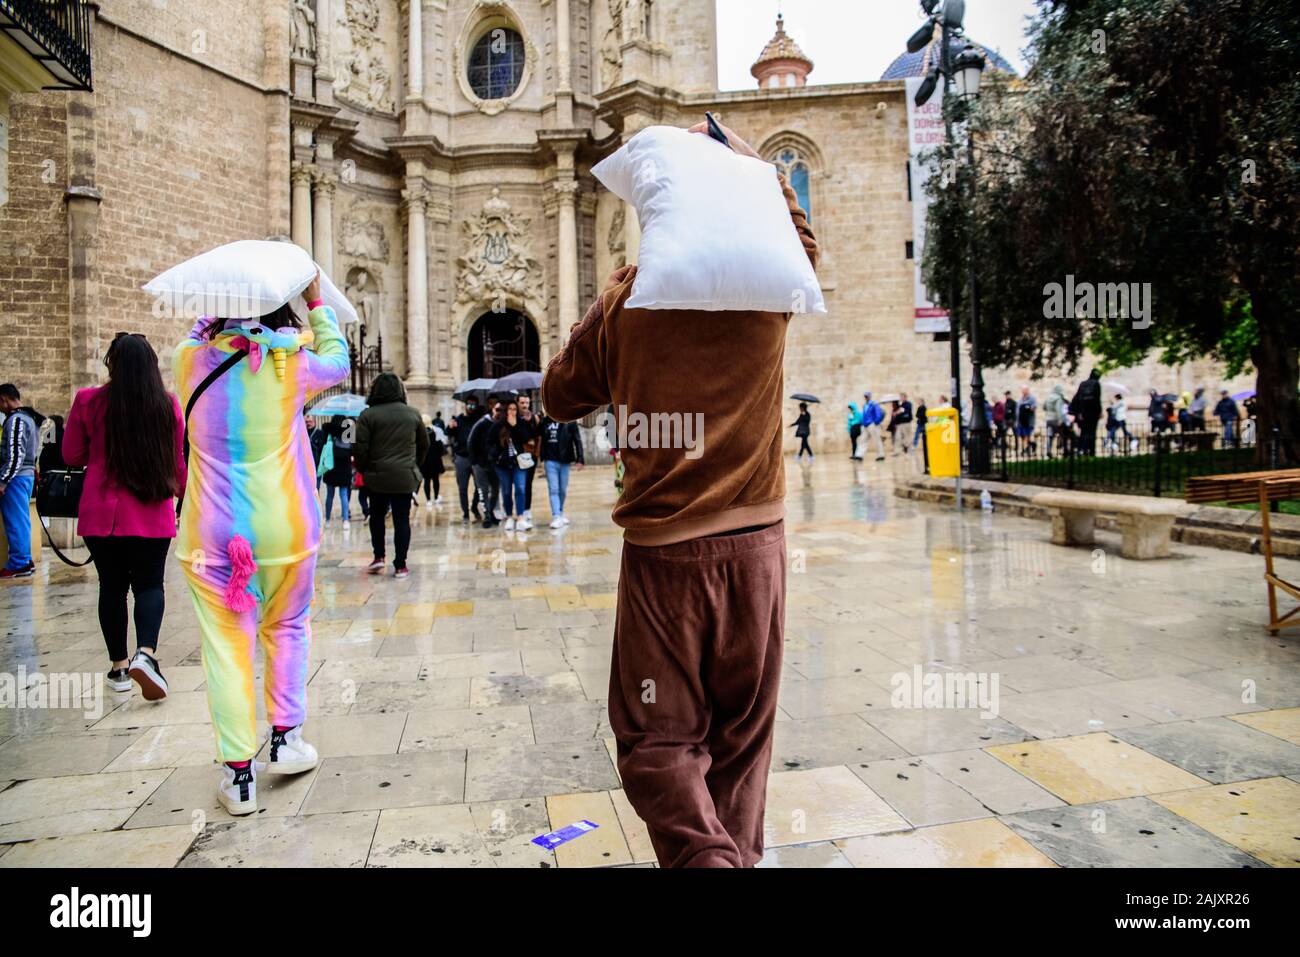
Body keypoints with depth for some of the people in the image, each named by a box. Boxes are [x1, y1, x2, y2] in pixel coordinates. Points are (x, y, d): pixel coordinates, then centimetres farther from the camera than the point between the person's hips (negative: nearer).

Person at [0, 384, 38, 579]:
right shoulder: (28, 418, 16)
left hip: (16, 477, -10)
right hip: (27, 474, 10)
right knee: (21, 519, 13)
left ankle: (19, 564, -1)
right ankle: (25, 560, 18)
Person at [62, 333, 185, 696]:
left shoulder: (89, 401, -4)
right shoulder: (168, 404, -2)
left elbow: (72, 456, 6)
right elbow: (177, 462, 6)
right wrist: (184, 496, 20)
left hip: (101, 513, 0)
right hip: (152, 514, 0)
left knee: (112, 586, 12)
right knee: (149, 584, 6)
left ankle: (119, 666, 20)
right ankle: (145, 654, -17)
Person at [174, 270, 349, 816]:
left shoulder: (192, 362, -2)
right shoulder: (289, 365, -6)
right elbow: (337, 360, 15)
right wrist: (316, 306, 22)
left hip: (213, 534, 1)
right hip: (285, 527, 0)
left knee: (227, 647, 5)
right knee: (287, 628, 20)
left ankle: (239, 773, 11)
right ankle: (284, 739, 25)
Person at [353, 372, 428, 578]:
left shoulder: (368, 415, -5)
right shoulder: (413, 414, 5)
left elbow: (360, 448, -7)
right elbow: (424, 444, 13)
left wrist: (362, 469, 8)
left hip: (377, 476, -1)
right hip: (406, 477, 1)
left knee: (377, 516, 18)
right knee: (402, 519, 4)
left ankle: (379, 557, 15)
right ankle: (400, 566, 6)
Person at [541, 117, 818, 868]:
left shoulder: (625, 301, -5)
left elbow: (560, 397, 9)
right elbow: (801, 236, 22)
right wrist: (756, 169, 18)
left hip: (663, 551, -2)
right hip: (756, 541, 2)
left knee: (658, 740, 10)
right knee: (743, 737, 18)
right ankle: (738, 854, 30)